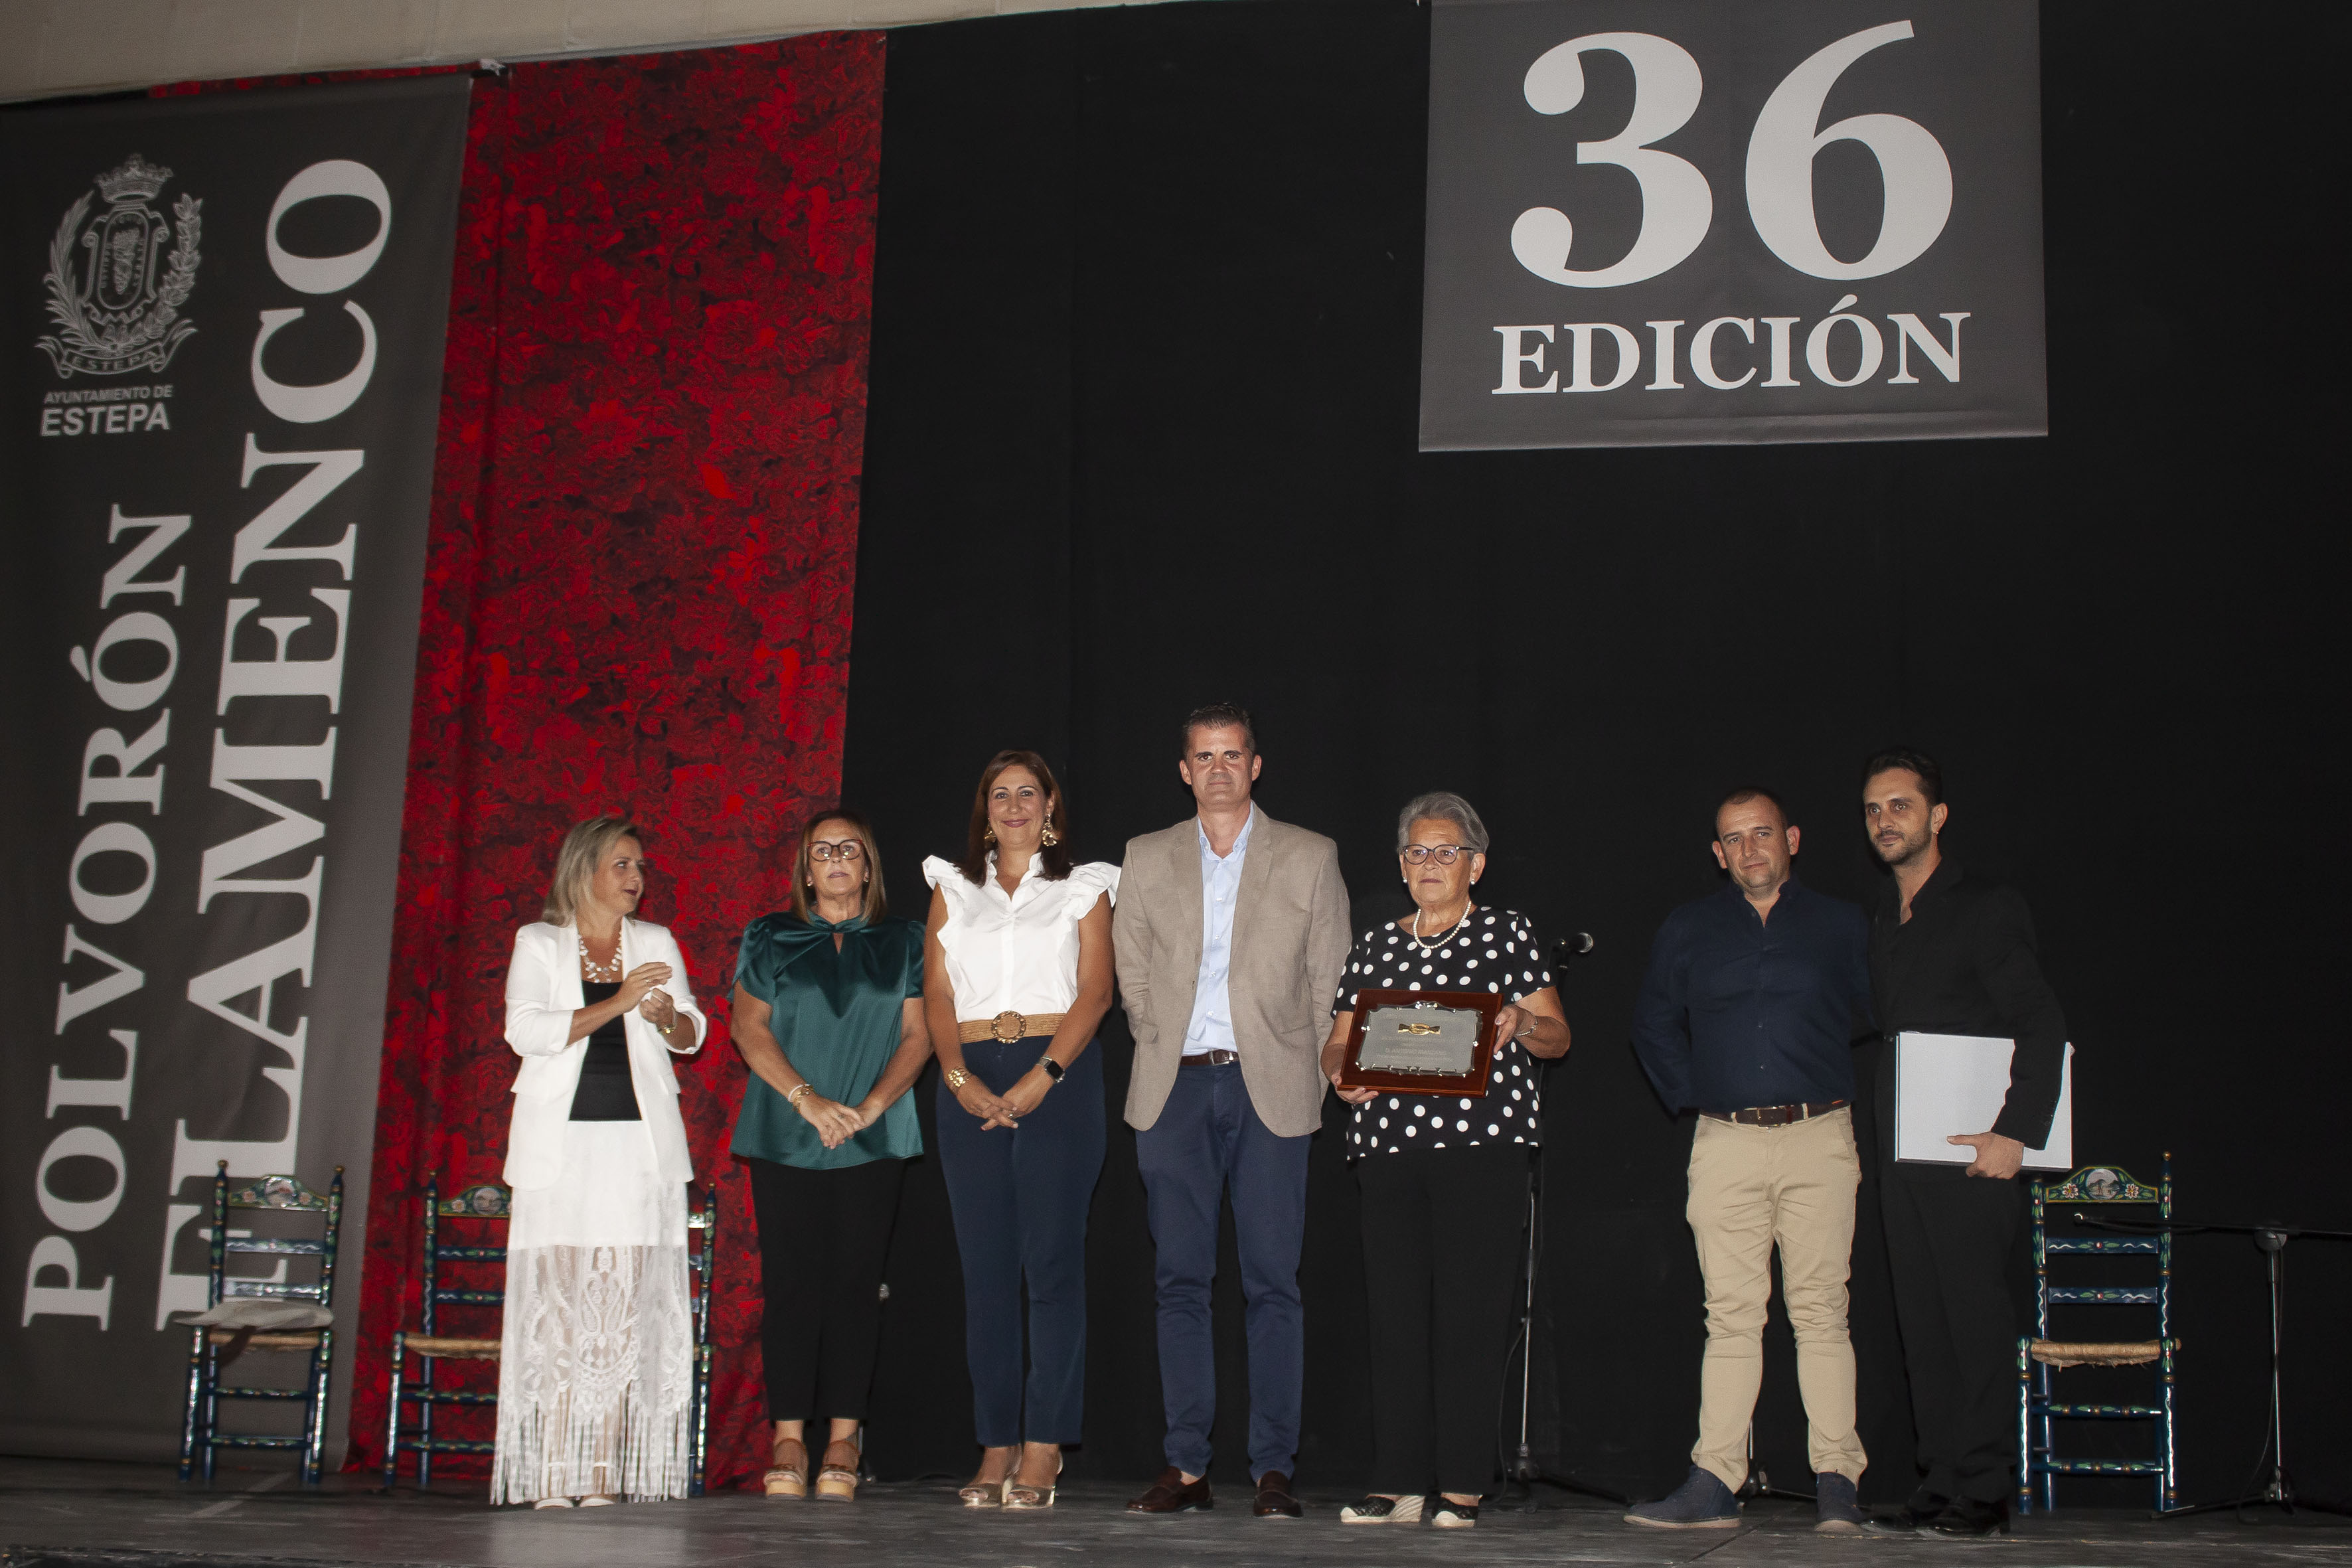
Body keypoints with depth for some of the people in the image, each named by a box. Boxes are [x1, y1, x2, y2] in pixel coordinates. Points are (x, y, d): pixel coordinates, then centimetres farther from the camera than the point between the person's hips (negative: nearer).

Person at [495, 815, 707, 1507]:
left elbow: (693, 1035, 13)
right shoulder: (539, 943, 8)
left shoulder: (656, 943, 16)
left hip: (639, 1139, 2)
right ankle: (552, 1475, -6)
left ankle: (605, 1474, -2)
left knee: (623, 1300, -4)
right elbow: (525, 1030, -6)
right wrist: (616, 1004, -14)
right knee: (558, 1297, -8)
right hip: (562, 1139, -2)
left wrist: (666, 1015, -10)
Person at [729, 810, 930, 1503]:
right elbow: (749, 1028, 3)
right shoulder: (771, 939, 11)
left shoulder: (902, 943, 12)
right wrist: (807, 1099, -10)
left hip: (873, 1138, 0)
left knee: (855, 1279, -3)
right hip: (783, 1134, 0)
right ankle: (788, 1439, -1)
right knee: (790, 1280, -4)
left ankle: (843, 1442, 0)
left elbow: (918, 1035, 5)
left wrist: (871, 1106, -9)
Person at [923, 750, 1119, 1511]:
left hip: (1059, 1076, -2)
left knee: (1053, 1261, -8)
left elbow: (1094, 993, 0)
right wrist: (959, 1076, -7)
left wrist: (1041, 1078, -12)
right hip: (971, 1084, 3)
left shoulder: (1082, 887, 11)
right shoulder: (953, 888, 18)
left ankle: (1043, 1448, -6)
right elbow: (937, 992, 10)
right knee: (985, 1266, 1)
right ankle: (997, 1448, 5)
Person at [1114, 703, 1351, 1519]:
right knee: (1181, 1282, 2)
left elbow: (1332, 979, 8)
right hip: (1174, 1090, 2)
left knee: (1272, 1284, -3)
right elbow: (1131, 972, 15)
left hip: (1270, 1087, -2)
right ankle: (1186, 1468, 7)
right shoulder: (1146, 858, 13)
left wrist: (1312, 1075, 2)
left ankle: (1273, 1470, 2)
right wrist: (1162, 1051, 5)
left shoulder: (1310, 857, 8)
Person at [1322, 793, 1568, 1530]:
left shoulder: (1508, 932, 10)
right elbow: (1337, 1043, 17)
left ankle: (1462, 1486, -2)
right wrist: (1343, 1073, -5)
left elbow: (1558, 1038, 7)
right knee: (1396, 1311, 0)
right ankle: (1399, 1483, 4)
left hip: (1483, 1140, -3)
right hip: (1388, 1139, 3)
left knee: (1471, 1311, -7)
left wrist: (1519, 1021, -14)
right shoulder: (1374, 944, 19)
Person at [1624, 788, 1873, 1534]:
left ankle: (1837, 1482, 1)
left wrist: (1858, 1130, 9)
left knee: (1821, 1311, -3)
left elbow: (1872, 1025, 15)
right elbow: (1653, 1026, 20)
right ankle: (1714, 1483, -1)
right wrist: (1691, 1099, 11)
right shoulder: (1687, 931, 12)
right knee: (1731, 1316, -1)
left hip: (1819, 1141, -1)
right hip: (1725, 1144, 1)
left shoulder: (1843, 926, 10)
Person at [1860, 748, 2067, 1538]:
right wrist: (1881, 1138, 9)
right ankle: (1941, 1482, 12)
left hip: (1972, 1153, -7)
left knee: (1977, 1318, -4)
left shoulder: (1988, 909, -3)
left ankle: (1985, 1490, 1)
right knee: (1923, 1323, 7)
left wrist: (2016, 1133, -17)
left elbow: (2043, 1026, -9)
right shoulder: (1878, 926, 18)